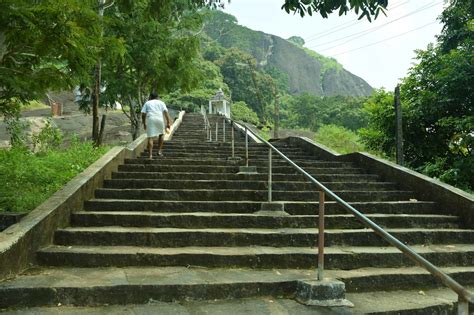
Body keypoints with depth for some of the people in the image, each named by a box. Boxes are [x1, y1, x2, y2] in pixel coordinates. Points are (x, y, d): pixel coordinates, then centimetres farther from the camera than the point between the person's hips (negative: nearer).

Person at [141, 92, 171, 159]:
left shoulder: (147, 103, 21)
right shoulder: (161, 102, 21)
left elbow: (143, 114, 10)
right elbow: (165, 112, 5)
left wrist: (144, 123, 19)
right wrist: (168, 123, 2)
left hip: (150, 119, 0)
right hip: (159, 119, 1)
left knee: (150, 138, -3)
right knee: (161, 134, 23)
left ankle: (150, 155, -11)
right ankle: (159, 151, 21)